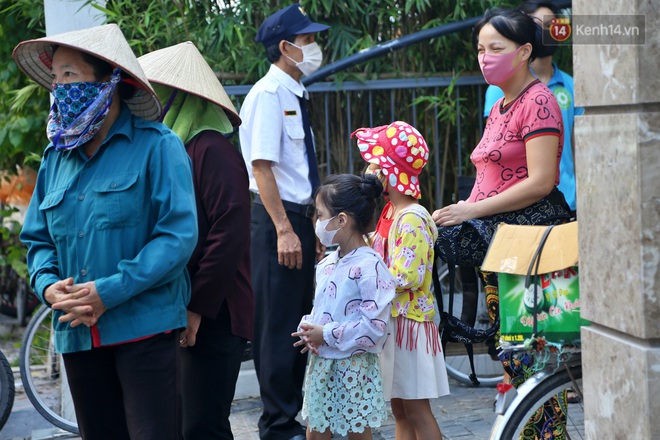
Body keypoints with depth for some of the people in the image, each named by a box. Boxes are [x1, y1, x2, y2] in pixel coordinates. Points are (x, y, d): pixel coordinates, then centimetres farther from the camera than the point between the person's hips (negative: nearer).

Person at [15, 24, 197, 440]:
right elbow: (38, 239, 17)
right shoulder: (57, 156, 13)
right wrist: (48, 286, -6)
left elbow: (179, 234, -12)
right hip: (77, 335, 6)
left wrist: (108, 292, -18)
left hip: (145, 328, -6)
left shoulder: (156, 146, -5)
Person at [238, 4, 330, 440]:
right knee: (278, 325, -3)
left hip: (299, 218, 9)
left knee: (299, 320, 15)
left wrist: (313, 228, 18)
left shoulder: (296, 95, 14)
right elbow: (262, 167, -19)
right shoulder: (268, 94, -13)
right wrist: (284, 230, -22)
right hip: (276, 219, -9)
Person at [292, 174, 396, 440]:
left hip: (353, 367, -8)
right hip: (321, 364, 8)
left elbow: (375, 326, -22)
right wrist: (309, 330, -3)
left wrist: (327, 335, -18)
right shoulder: (327, 264, 9)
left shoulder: (369, 266, -17)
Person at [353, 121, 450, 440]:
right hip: (391, 319, 9)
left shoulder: (412, 219, -17)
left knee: (416, 409, -5)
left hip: (409, 320, -9)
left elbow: (407, 277, -22)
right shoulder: (390, 213, 12)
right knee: (399, 409, 12)